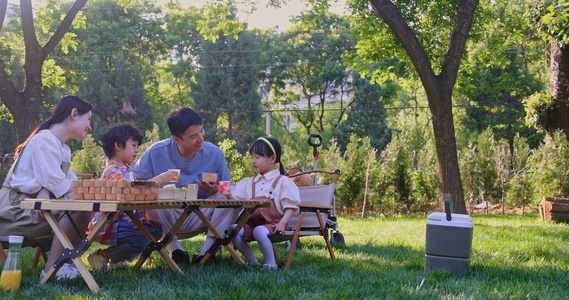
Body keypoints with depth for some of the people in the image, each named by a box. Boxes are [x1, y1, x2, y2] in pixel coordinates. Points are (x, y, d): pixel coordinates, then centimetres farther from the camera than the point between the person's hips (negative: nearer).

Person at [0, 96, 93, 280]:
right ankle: (51, 269, -23)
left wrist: (46, 190, -18)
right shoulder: (44, 141, -13)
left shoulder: (64, 150, 18)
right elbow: (55, 183, -22)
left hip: (35, 210, 10)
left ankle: (67, 264, -4)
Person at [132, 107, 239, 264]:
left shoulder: (215, 154, -6)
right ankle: (174, 249, -20)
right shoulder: (156, 153, -11)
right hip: (166, 215, -1)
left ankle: (207, 249, -22)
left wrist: (215, 190, -22)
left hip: (201, 217, 2)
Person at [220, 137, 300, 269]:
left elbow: (290, 206, -3)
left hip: (272, 223, -6)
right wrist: (229, 195, -11)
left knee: (259, 231, -36)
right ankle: (252, 261, -8)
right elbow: (237, 200, 11)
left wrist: (282, 223, -18)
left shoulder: (283, 181, 2)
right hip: (252, 222, 6)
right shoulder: (249, 183, 19)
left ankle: (271, 264, -20)